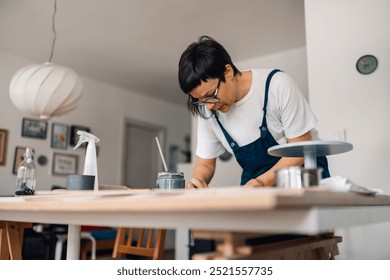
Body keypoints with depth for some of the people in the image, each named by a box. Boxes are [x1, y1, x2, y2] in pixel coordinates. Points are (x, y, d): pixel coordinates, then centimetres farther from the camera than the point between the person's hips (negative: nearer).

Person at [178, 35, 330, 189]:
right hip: (253, 183, 3)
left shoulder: (277, 85, -16)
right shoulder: (207, 111, -6)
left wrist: (263, 182, -26)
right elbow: (205, 163, 4)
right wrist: (199, 179, -18)